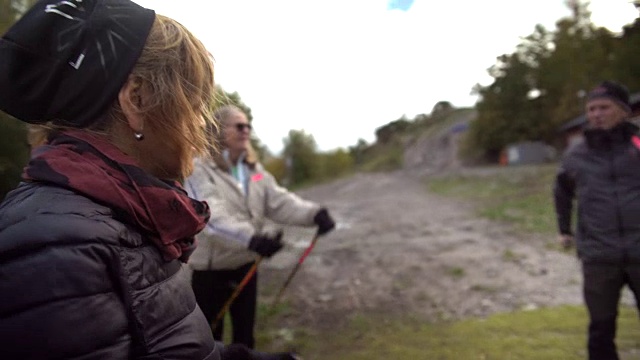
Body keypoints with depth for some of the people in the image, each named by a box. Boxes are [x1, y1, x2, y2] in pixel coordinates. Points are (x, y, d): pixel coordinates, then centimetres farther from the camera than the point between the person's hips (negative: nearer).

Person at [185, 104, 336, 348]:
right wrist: (252, 238, -49)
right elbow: (213, 217, -32)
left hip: (246, 265, 5)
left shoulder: (254, 170, 5)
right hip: (212, 269, -5)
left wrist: (314, 213, -28)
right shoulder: (199, 169, -16)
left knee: (245, 333, 20)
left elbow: (279, 201, -8)